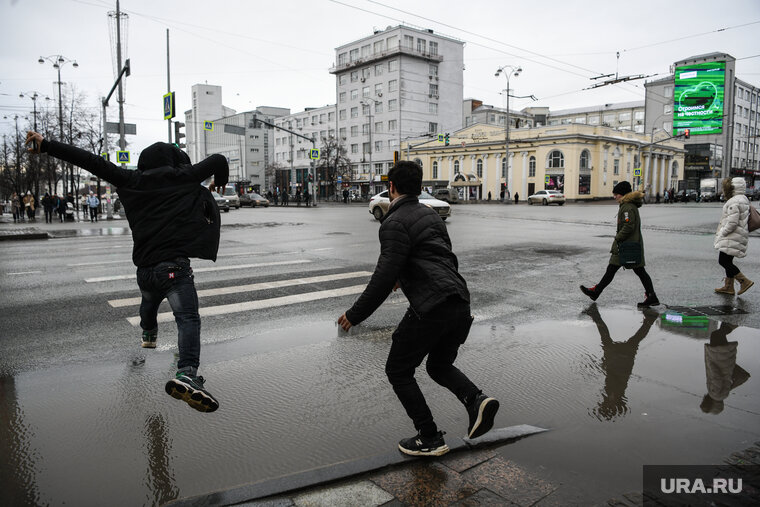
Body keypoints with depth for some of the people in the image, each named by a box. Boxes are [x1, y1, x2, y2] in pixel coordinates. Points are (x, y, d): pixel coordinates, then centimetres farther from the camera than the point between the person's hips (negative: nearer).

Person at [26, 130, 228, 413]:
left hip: (144, 268, 6)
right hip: (174, 265, -6)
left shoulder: (133, 181, 13)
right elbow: (218, 160, 13)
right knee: (188, 318, -16)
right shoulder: (181, 177, 6)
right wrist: (221, 181, 34)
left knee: (149, 302, 35)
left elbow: (92, 163, 12)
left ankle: (148, 335, 64)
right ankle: (187, 374, -38)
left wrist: (46, 146, 16)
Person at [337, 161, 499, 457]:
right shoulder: (431, 215, 19)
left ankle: (429, 439, 13)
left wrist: (355, 315, -7)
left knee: (398, 371, 11)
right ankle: (476, 400, 1)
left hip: (430, 307, -9)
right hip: (459, 304, 9)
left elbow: (385, 277, -16)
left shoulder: (395, 223, -8)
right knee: (440, 366, 27)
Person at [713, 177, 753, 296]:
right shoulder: (744, 199, 14)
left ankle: (744, 281, -4)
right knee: (727, 261, 15)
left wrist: (722, 233, -13)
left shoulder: (734, 202, -19)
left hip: (733, 237, -10)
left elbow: (732, 223, -26)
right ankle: (728, 287, 20)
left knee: (723, 261, -7)